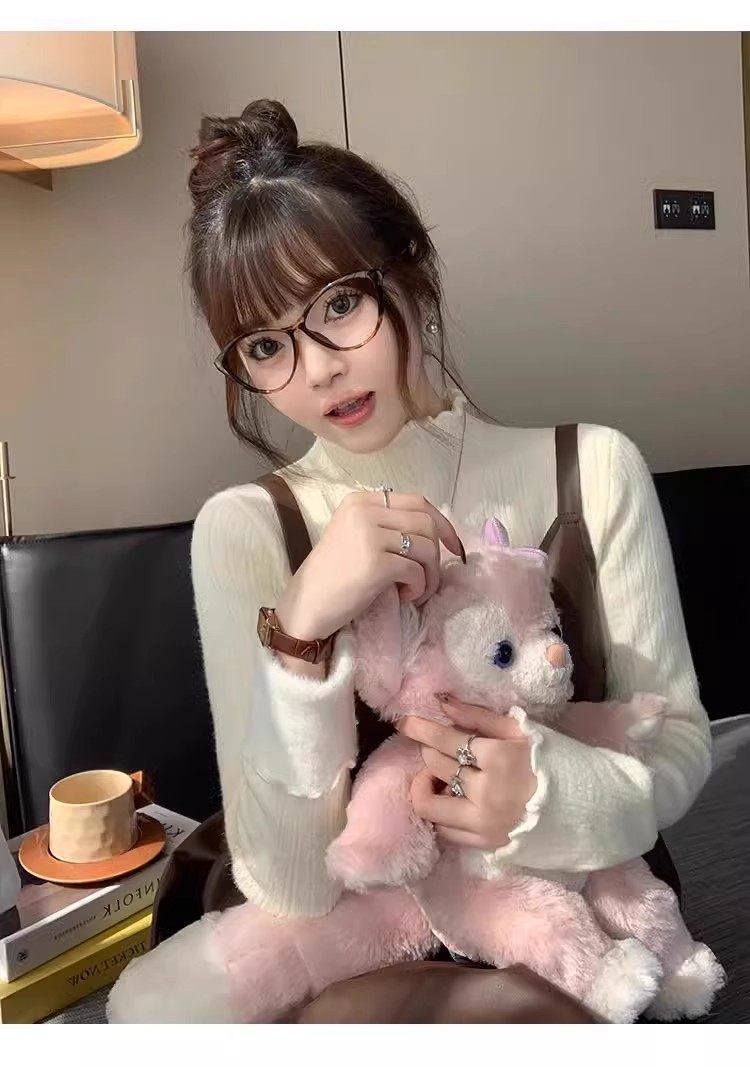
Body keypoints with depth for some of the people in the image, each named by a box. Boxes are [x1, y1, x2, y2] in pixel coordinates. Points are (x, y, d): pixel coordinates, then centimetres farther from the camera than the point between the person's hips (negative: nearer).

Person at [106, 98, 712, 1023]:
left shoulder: (594, 470, -14)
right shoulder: (243, 530, -14)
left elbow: (678, 745, -5)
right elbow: (291, 886, -18)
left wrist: (549, 796, -26)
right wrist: (300, 633, -34)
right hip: (368, 905, 1)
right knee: (151, 1004, -22)